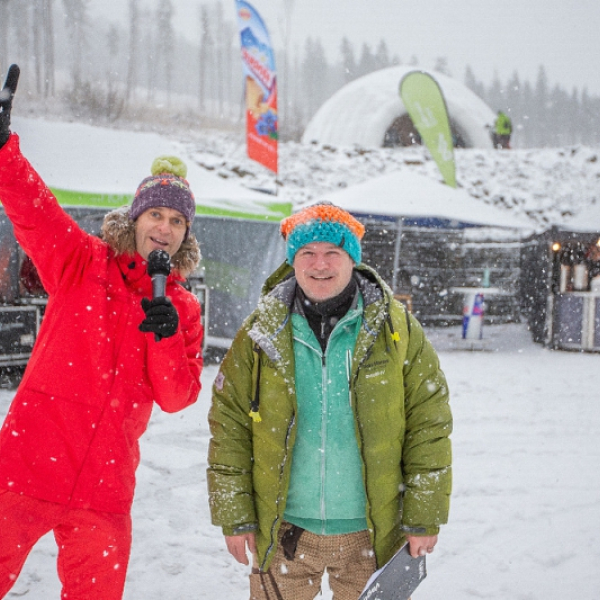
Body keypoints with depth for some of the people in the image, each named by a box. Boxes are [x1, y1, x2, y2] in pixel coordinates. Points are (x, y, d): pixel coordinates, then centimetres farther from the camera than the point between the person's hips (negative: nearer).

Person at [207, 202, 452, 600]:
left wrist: (424, 519, -3)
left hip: (372, 535, 0)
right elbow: (228, 428, 2)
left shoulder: (396, 328, -4)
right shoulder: (262, 333, -1)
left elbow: (429, 426, -2)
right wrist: (235, 516, -1)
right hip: (284, 532, 1)